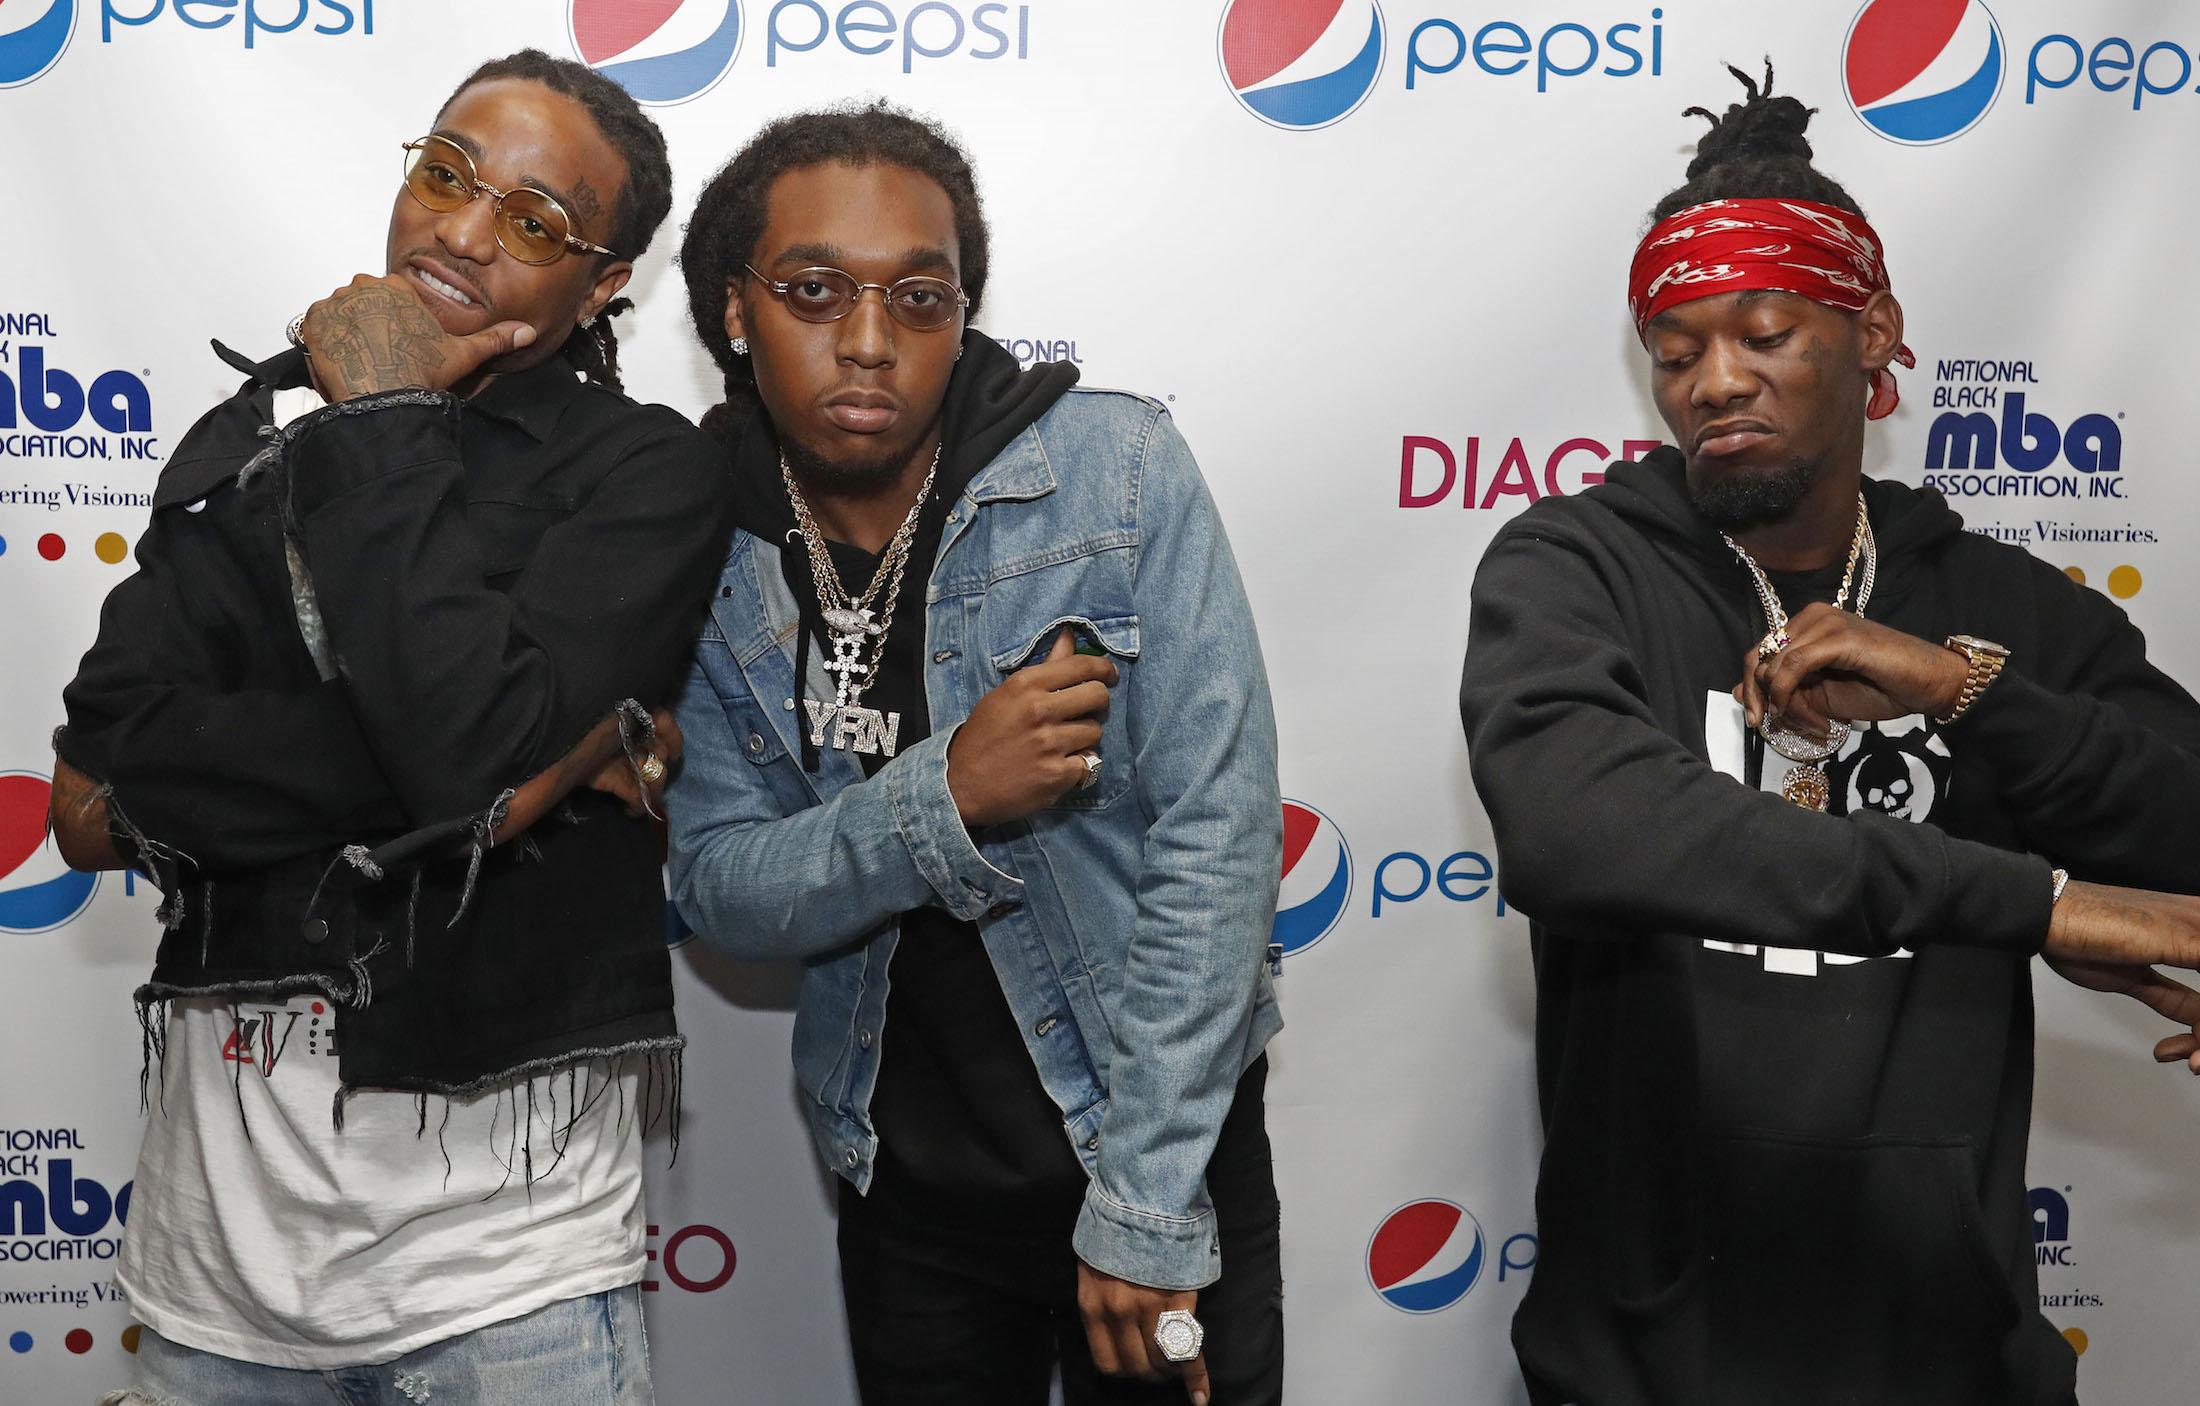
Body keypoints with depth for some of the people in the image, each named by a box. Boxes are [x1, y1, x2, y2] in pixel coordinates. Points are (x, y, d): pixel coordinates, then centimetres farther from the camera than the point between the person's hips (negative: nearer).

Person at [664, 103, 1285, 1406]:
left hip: (1161, 1148, -2)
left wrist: (1147, 1203, -16)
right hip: (907, 1185, 3)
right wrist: (941, 797, -25)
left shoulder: (1116, 470, -15)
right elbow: (723, 889, -6)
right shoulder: (706, 549, -6)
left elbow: (1217, 828, -17)